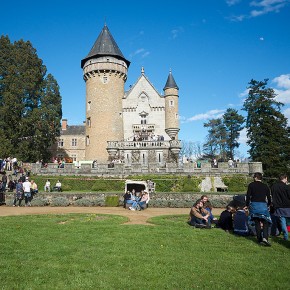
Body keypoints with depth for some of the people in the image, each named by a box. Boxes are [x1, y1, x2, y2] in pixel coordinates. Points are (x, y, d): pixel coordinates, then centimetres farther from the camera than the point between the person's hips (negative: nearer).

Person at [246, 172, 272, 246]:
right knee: (266, 222, 3)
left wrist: (247, 205, 7)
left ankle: (260, 239, 12)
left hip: (254, 204, 0)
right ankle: (265, 238, -17)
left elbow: (248, 196, -2)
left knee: (257, 222, 9)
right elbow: (269, 197, 11)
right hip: (263, 205, 0)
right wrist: (268, 205, 29)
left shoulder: (251, 185, 3)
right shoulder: (265, 186, 8)